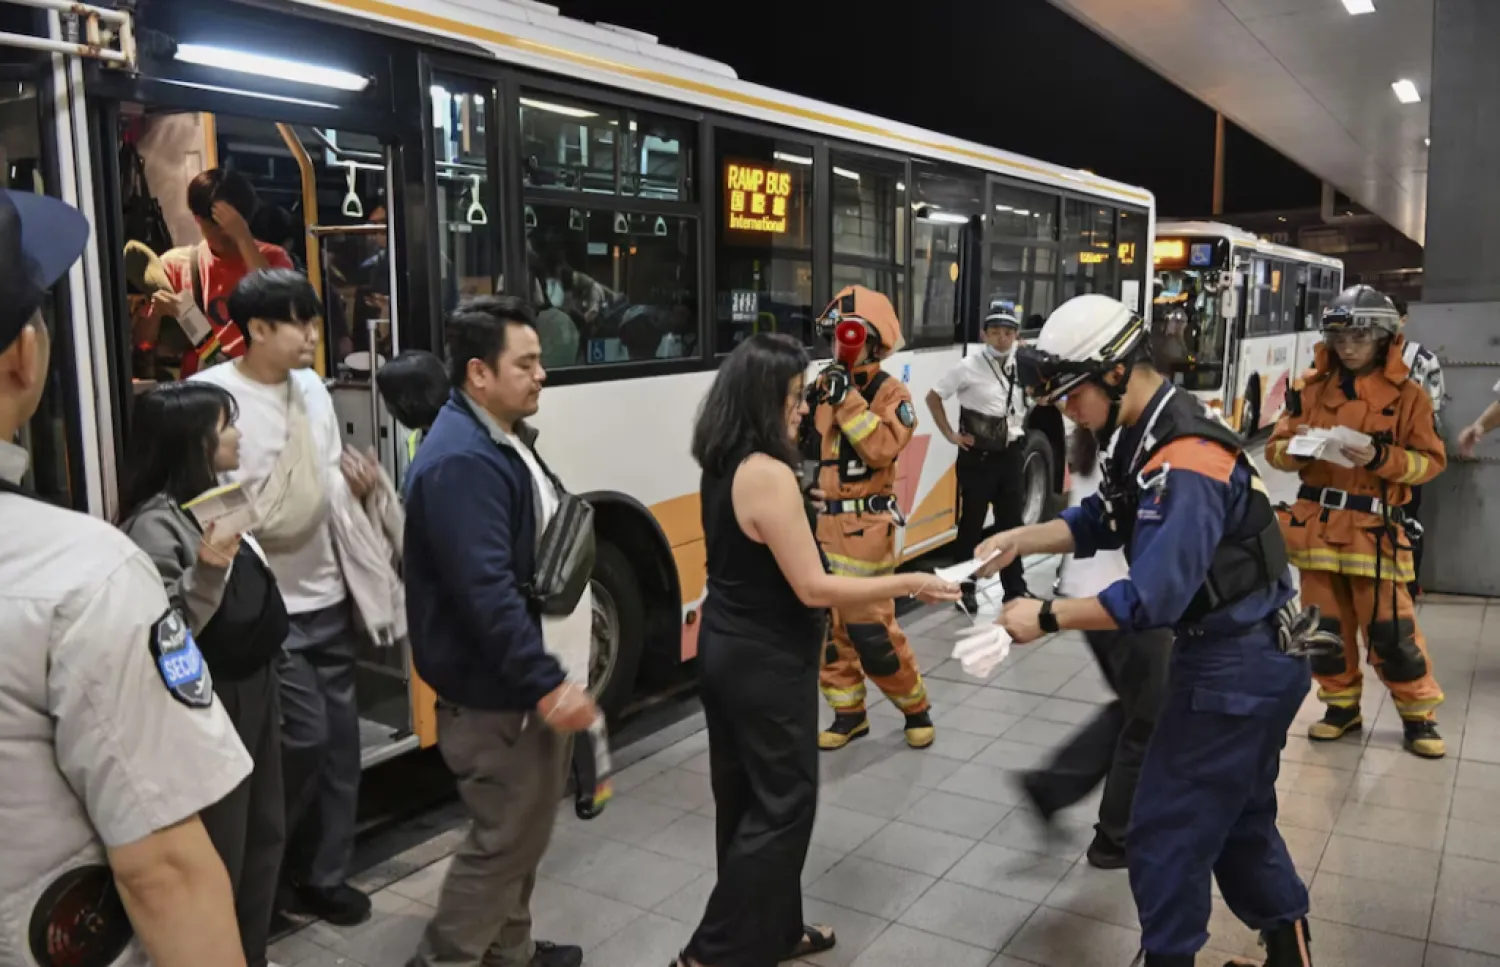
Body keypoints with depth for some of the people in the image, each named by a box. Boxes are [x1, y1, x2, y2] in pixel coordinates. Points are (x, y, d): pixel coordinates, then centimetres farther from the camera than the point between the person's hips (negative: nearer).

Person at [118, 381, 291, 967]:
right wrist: (206, 570, -36)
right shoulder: (155, 522, -19)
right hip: (210, 702, -9)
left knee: (265, 832, 19)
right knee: (220, 850, 3)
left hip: (254, 688, 9)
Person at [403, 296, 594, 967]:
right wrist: (547, 684, -29)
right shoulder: (461, 460, -23)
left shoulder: (506, 440, 11)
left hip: (531, 682, 10)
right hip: (498, 693, -10)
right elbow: (486, 590, -30)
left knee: (525, 831, 21)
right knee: (503, 840, 2)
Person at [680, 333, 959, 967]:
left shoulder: (723, 465, 4)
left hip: (726, 648, 9)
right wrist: (906, 584, -16)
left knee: (746, 798, 18)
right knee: (781, 805, 5)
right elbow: (813, 588, -23)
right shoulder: (769, 474, -24)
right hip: (767, 662, -9)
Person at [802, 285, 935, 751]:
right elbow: (799, 445, 15)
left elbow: (881, 449, -23)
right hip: (818, 523, 6)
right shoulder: (822, 388, 9)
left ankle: (916, 707, 17)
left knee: (870, 629, -5)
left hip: (863, 528, -6)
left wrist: (848, 399, -23)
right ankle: (849, 712, 24)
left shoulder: (892, 394, -6)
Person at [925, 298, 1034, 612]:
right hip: (978, 456, -4)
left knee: (1011, 523, 11)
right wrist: (951, 435, -5)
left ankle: (1015, 588, 22)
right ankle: (965, 588, 16)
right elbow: (933, 397, -3)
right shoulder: (969, 367, -10)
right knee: (972, 524, 4)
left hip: (1012, 454, 4)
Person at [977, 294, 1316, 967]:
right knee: (1238, 822, 24)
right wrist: (1020, 540, -4)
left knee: (1165, 836, 3)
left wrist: (1046, 618, -23)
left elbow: (1152, 599, -32)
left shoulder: (1184, 465, -28)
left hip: (1235, 671, -10)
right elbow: (1102, 522, 10)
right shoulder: (1150, 435, 3)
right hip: (1246, 662, 10)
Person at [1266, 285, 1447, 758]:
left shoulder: (1407, 395, -3)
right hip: (1316, 524, 3)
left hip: (1374, 528, -3)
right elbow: (1275, 448, 7)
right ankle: (1342, 706, 28)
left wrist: (1380, 458, -20)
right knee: (1326, 624, 11)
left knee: (1390, 628, 0)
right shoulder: (1312, 388, 5)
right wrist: (1297, 450, -16)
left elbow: (1431, 460, -3)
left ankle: (1419, 715, 19)